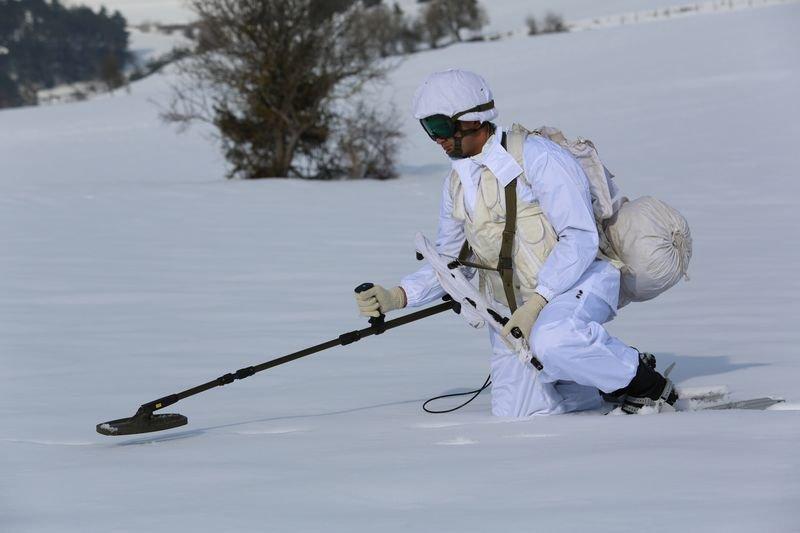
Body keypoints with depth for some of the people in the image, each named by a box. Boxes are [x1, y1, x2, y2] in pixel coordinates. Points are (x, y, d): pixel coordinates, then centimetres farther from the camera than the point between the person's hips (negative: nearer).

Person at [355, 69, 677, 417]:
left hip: (576, 280, -7)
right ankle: (609, 384, 12)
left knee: (551, 340, -40)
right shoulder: (455, 185, 9)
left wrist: (536, 302, -26)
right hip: (511, 306, 7)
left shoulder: (536, 156, -15)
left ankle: (648, 384, -16)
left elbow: (581, 239, -19)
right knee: (514, 414, -10)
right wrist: (397, 297, -3)